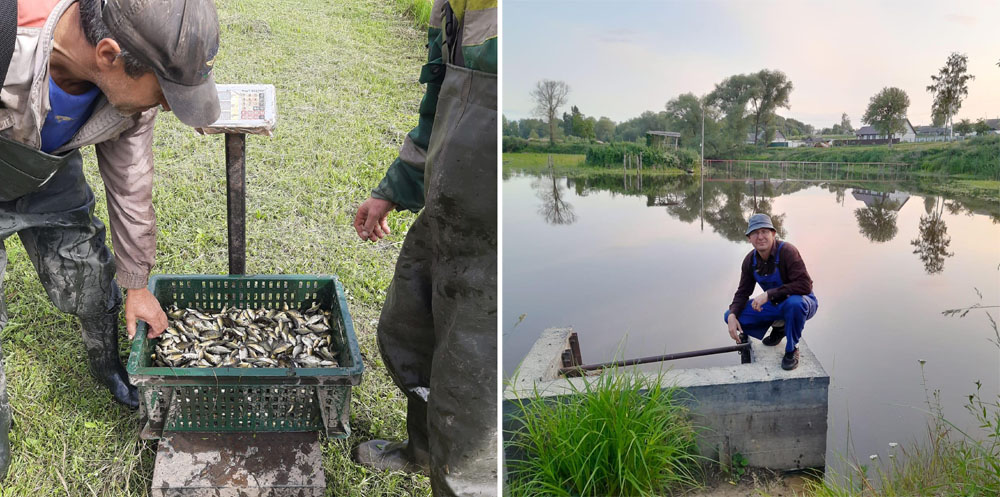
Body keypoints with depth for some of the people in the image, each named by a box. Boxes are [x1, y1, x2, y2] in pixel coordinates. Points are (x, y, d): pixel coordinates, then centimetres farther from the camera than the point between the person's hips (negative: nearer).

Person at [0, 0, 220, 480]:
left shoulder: (130, 79, -26)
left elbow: (130, 187, -10)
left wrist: (137, 284, 2)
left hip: (50, 178, 4)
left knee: (94, 288, 10)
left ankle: (116, 372, 42)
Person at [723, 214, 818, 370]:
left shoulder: (787, 251, -24)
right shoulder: (750, 260, -5)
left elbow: (805, 285, -33)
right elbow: (742, 292, 2)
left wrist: (769, 294, -36)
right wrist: (732, 315, -18)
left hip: (801, 302, -6)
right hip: (775, 305, 6)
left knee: (794, 303, -43)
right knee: (729, 316, -8)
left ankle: (791, 350, -16)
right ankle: (778, 328, 11)